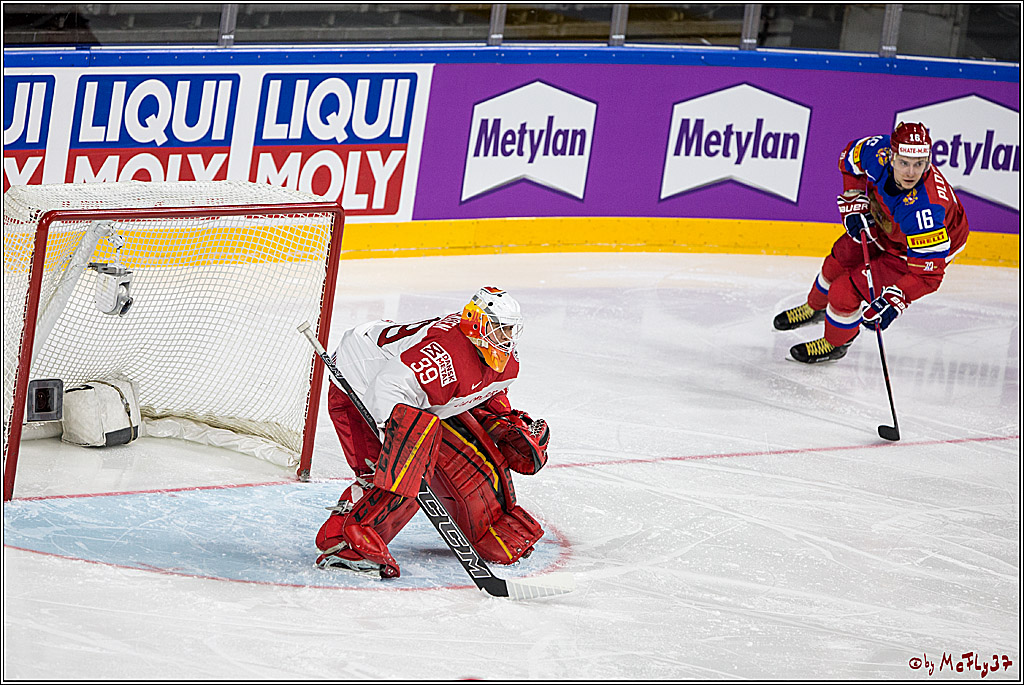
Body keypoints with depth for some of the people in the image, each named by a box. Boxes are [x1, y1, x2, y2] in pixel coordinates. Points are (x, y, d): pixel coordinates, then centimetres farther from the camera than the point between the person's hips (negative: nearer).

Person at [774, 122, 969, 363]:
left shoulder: (924, 210, -46)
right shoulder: (880, 152, -30)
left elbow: (928, 272, -38)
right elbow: (850, 157, -3)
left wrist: (893, 302, -44)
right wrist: (853, 204, -9)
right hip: (883, 225, 6)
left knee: (845, 293, -8)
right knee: (837, 264, 22)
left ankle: (835, 343, 26)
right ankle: (815, 308, 57)